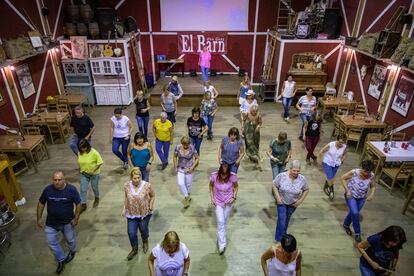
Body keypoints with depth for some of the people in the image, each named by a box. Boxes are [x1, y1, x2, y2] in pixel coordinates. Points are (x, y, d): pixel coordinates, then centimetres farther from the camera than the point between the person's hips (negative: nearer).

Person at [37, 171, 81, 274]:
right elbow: (41, 203, 1)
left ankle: (72, 251, 53)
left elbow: (78, 204, -11)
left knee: (70, 239, 19)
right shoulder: (47, 189, -14)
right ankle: (61, 260, 36)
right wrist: (39, 218, 0)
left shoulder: (71, 189, -21)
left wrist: (76, 218, -13)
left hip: (67, 222, -2)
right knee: (52, 242, 11)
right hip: (51, 222, 2)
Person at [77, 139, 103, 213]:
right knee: (83, 189, 4)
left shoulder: (94, 152, -24)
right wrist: (80, 169, 1)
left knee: (95, 187, 17)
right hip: (84, 174, 4)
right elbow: (79, 162, 9)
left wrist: (93, 170, -21)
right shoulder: (80, 153, -9)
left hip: (94, 174, -3)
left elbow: (100, 162, -18)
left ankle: (97, 199, 45)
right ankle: (83, 205, 19)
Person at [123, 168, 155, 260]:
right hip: (131, 214, 2)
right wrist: (124, 208, 0)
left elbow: (152, 196, -3)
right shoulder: (127, 186, -13)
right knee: (131, 233, 5)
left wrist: (151, 206, -12)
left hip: (145, 213, -1)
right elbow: (126, 197, 5)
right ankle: (134, 249, 34)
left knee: (143, 229, 19)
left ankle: (145, 242, 53)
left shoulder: (147, 185, -20)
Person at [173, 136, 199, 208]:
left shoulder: (192, 148, -16)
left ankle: (188, 196, 41)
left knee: (188, 184, 13)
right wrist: (175, 167, -1)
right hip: (180, 169, 1)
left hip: (189, 170, -1)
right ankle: (187, 197, 10)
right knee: (180, 183, -12)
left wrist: (192, 167, -13)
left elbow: (197, 158, -7)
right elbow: (175, 157, 4)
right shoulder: (178, 147, -11)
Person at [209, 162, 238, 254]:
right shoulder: (214, 176, -24)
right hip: (218, 202, -1)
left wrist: (234, 197, -15)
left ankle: (220, 240, 37)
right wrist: (212, 198, -8)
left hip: (228, 202, 1)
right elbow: (211, 186, -3)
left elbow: (236, 186, -4)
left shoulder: (233, 176, -24)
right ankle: (222, 244, -1)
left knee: (224, 222, 14)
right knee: (220, 222, -9)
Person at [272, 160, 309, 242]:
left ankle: (283, 235, 45)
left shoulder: (302, 179, -22)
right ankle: (279, 239, 11)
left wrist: (300, 201, -9)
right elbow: (274, 185, -12)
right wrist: (278, 197, -19)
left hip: (293, 203, 2)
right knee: (282, 219, -6)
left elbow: (306, 190, -4)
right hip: (281, 202, -2)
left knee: (287, 219, 22)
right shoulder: (281, 176, -26)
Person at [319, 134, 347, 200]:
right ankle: (331, 190, 14)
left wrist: (341, 161, 4)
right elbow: (321, 152, -13)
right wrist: (321, 161, -8)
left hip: (336, 165, 4)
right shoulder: (330, 145, -23)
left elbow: (344, 154, 12)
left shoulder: (344, 147, -11)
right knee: (330, 178, -9)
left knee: (331, 178, 15)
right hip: (327, 163, -4)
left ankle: (326, 187, 41)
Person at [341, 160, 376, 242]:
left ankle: (346, 225, 46)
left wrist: (371, 194, -21)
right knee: (355, 213, -15)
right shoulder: (354, 172, -28)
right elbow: (343, 178, -14)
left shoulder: (372, 176, -20)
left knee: (354, 213, 17)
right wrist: (347, 190, -20)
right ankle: (357, 233, 7)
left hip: (361, 198, 3)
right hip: (351, 196, -3)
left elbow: (373, 187, -3)